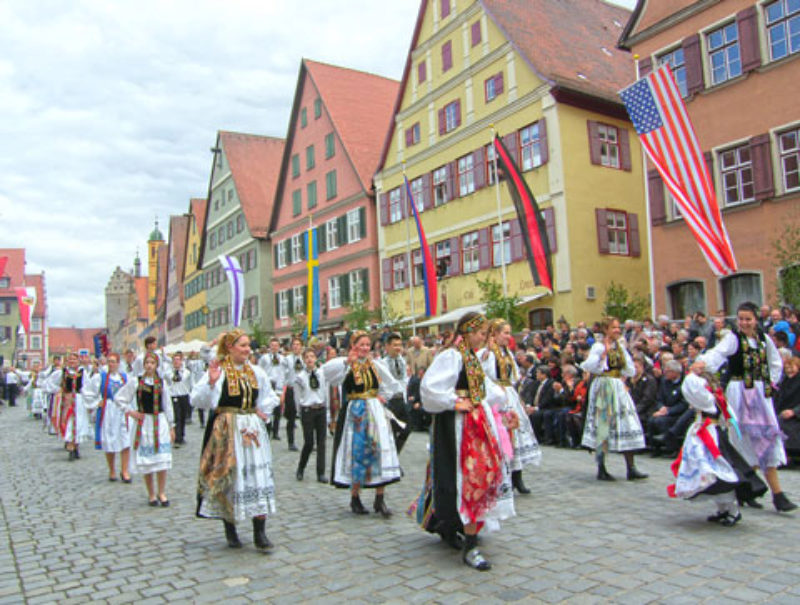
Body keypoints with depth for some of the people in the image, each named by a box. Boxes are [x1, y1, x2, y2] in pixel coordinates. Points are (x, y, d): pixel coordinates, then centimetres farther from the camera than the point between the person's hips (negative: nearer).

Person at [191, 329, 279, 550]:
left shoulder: (255, 371, 9)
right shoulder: (218, 371, -6)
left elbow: (270, 397, 24)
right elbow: (198, 400, -14)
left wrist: (264, 412, 9)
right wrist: (211, 382, -27)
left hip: (253, 430, 4)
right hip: (227, 431, -4)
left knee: (258, 476, 0)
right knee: (230, 476, 3)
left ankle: (260, 532, 5)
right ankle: (230, 530, 20)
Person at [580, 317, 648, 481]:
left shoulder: (620, 346, 12)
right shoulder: (599, 346, -8)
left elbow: (630, 371, 12)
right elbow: (588, 366, -22)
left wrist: (623, 349, 3)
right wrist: (604, 353, -24)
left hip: (618, 388, 7)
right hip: (604, 386, -7)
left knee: (626, 424, 2)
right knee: (603, 425, -2)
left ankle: (631, 469, 7)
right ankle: (601, 469, 7)